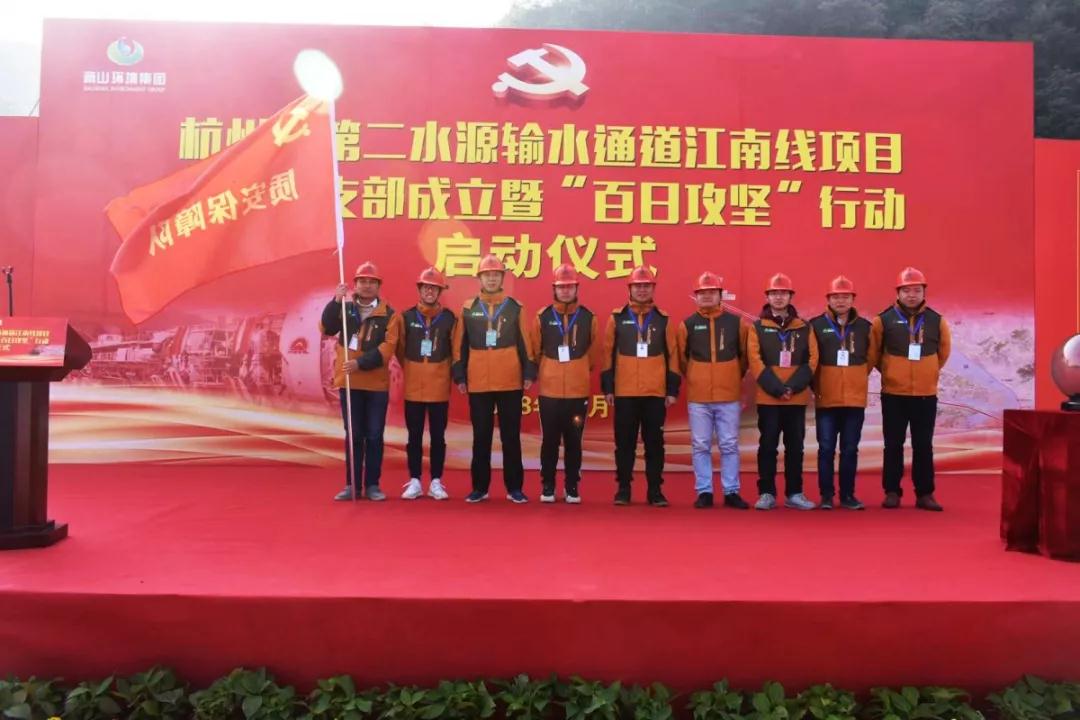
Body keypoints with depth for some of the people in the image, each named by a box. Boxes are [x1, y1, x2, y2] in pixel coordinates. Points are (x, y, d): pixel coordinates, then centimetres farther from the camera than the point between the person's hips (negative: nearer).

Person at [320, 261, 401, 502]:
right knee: (353, 435, 7)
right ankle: (352, 484, 14)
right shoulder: (344, 308, 8)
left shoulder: (389, 314, 0)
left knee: (374, 436, 3)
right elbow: (327, 328, -7)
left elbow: (388, 347, -10)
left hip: (377, 383, -1)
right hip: (349, 382, 2)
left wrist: (361, 363, -20)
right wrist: (336, 301, -18)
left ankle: (372, 485, 13)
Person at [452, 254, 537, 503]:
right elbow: (460, 346, 7)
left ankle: (514, 488, 14)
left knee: (511, 437, 5)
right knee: (481, 437, 8)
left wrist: (529, 373, -2)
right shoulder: (468, 309, 6)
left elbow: (525, 343, 4)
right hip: (478, 384, 1)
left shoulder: (516, 308, 4)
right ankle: (479, 487, 18)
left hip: (510, 382, -1)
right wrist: (459, 376, 2)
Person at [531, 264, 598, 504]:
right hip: (549, 389, 0)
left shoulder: (588, 317, 1)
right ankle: (547, 487, 17)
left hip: (578, 390, 0)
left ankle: (572, 487, 18)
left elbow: (593, 354, 10)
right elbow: (535, 351, 8)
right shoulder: (542, 317, 0)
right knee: (550, 440, 6)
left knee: (574, 441, 7)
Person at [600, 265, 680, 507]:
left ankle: (655, 490, 15)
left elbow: (672, 356, 7)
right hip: (624, 392, 0)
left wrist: (672, 390, 2)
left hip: (656, 393, 1)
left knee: (654, 442, 6)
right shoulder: (617, 318, 5)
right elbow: (608, 354, 5)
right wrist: (607, 387, 0)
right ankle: (623, 489, 16)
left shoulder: (664, 320, 6)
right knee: (625, 442, 5)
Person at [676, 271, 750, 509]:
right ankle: (704, 492, 13)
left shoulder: (736, 323, 3)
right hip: (698, 396, 0)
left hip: (729, 395, 0)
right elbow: (681, 358, 10)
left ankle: (732, 492, 14)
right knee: (700, 446, 4)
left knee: (729, 445, 5)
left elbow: (744, 355, 13)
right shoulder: (687, 324, 1)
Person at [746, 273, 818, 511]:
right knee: (768, 446, 2)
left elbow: (812, 360, 1)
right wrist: (776, 388, -14)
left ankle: (794, 493, 17)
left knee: (795, 446, 7)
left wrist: (793, 386, -13)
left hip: (797, 398, 2)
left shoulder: (804, 328, 8)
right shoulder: (758, 327, 3)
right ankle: (766, 493, 10)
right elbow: (755, 361, -6)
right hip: (768, 398, -2)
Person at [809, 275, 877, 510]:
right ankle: (826, 495, 11)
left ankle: (848, 495, 17)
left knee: (850, 449, 8)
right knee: (826, 449, 2)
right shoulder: (816, 325, -3)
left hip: (855, 398, 2)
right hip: (826, 398, -2)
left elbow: (871, 357, 15)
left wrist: (857, 379, 14)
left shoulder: (864, 326, 4)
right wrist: (816, 384, 3)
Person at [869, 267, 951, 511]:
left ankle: (925, 494, 15)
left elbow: (943, 351, 16)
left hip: (926, 394, 2)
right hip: (893, 393, -1)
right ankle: (892, 492, 12)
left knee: (923, 446, 7)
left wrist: (927, 372, 16)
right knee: (893, 445, 4)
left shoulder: (937, 321, 2)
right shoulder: (884, 319, -4)